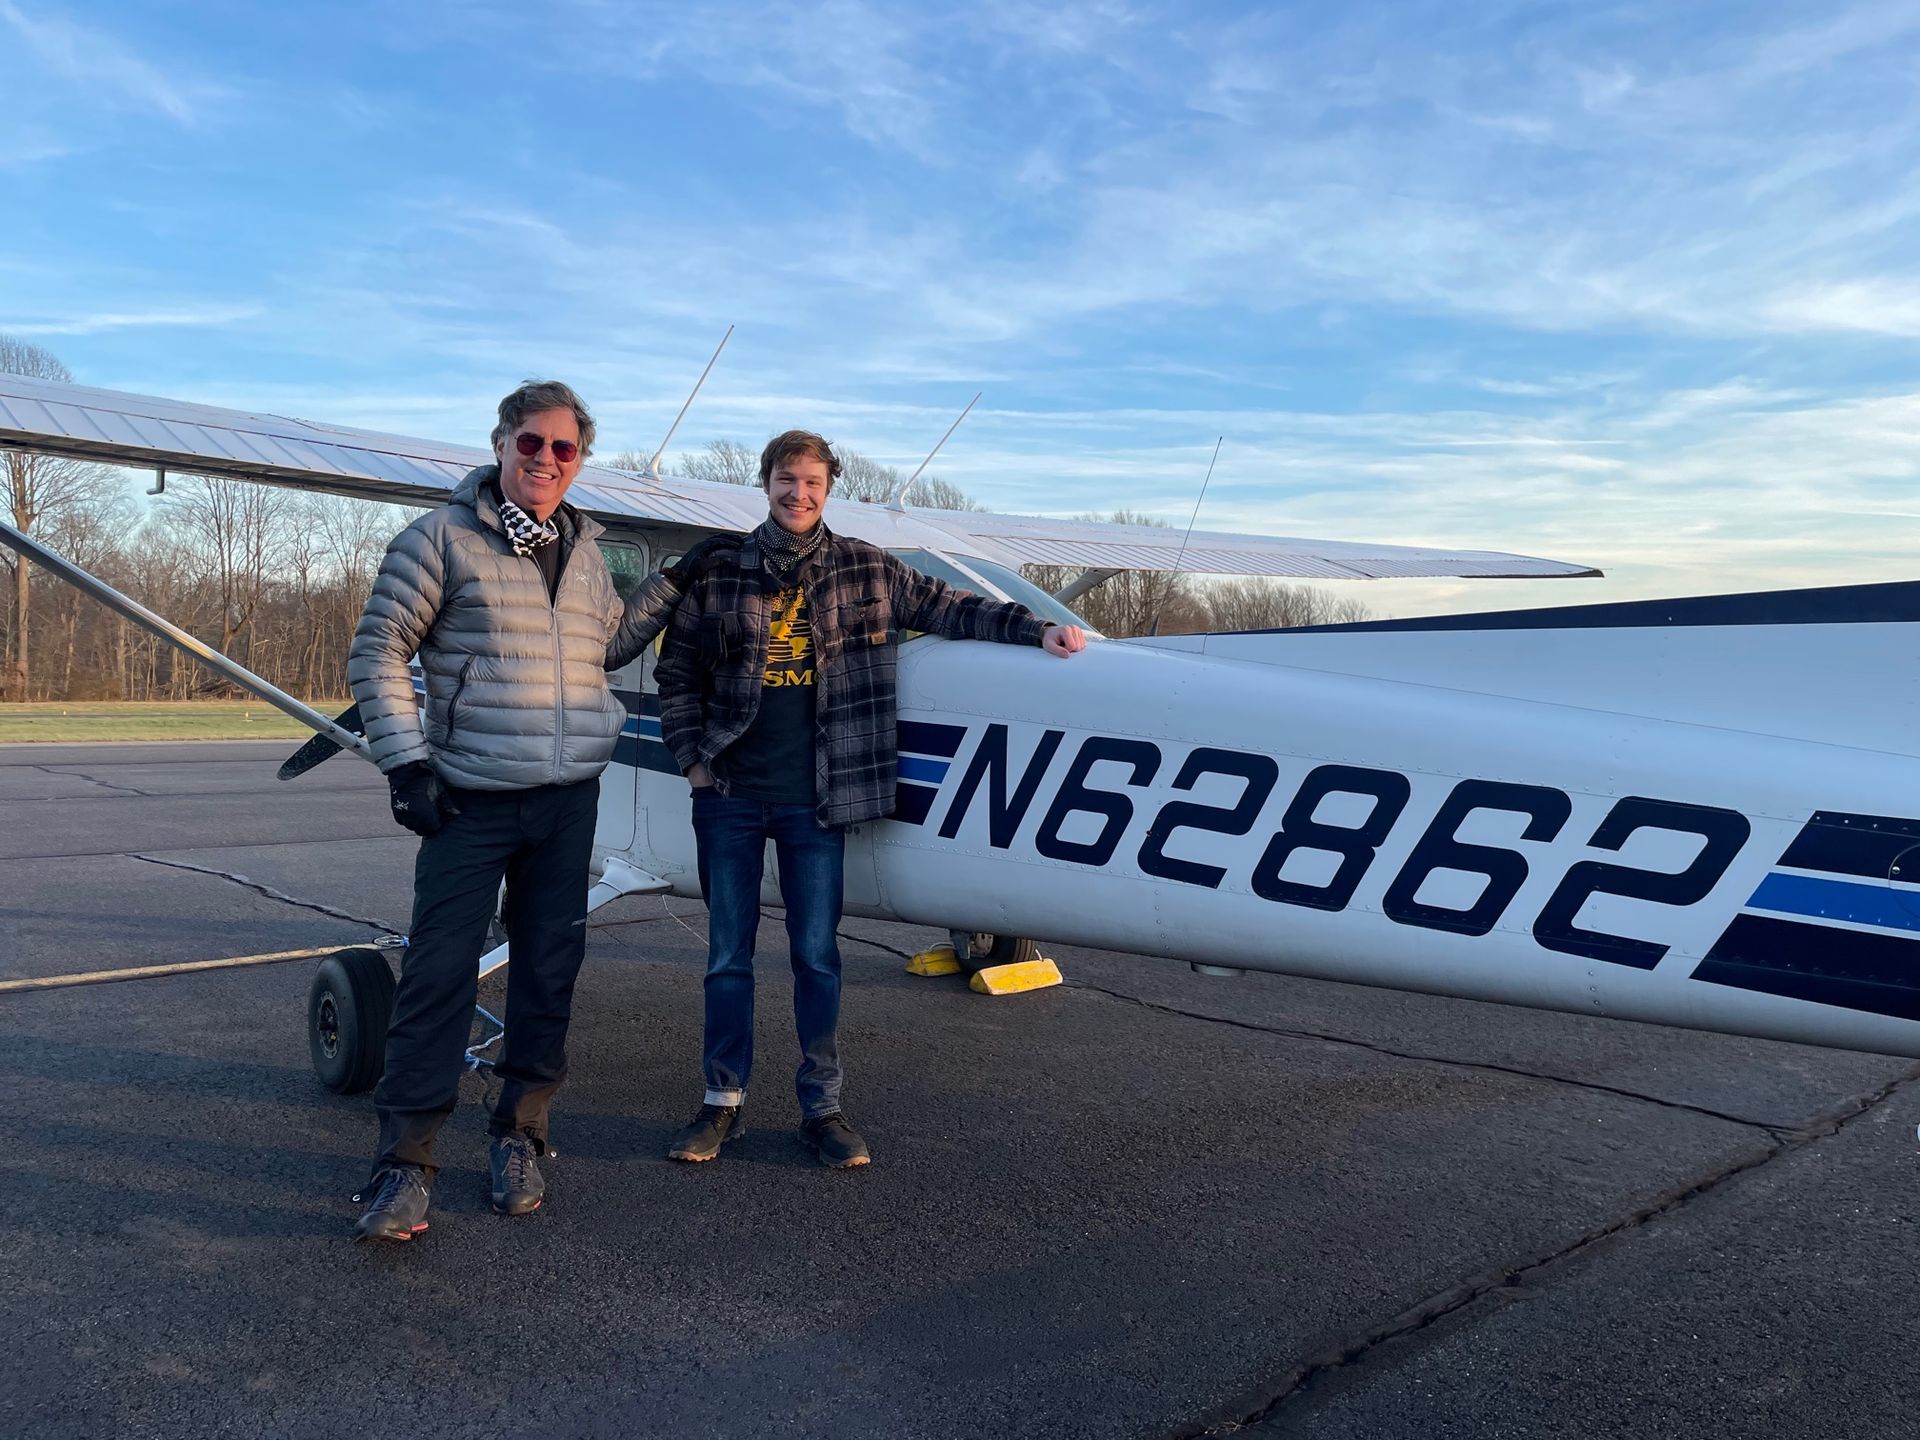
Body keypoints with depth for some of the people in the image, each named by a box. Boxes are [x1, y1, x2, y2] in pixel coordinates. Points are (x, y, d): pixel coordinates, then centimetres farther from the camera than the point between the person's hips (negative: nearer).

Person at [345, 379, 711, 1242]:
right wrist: (405, 760, -10)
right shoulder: (443, 539, -2)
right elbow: (377, 652, -3)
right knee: (440, 970, -5)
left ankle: (520, 1135, 23)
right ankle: (405, 1161, 5)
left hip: (570, 798, 5)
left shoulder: (582, 552, 14)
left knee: (549, 969, 9)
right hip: (472, 799, -5)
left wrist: (671, 585, 19)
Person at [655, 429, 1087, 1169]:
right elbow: (677, 669, 9)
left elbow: (946, 607, 8)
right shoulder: (719, 572, 3)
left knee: (817, 953, 5)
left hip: (813, 800, 0)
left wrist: (1036, 628, -1)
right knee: (728, 953, 8)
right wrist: (692, 756, 1)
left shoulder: (865, 571, 4)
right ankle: (723, 1101, 22)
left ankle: (822, 1106, 18)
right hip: (729, 795, 1)